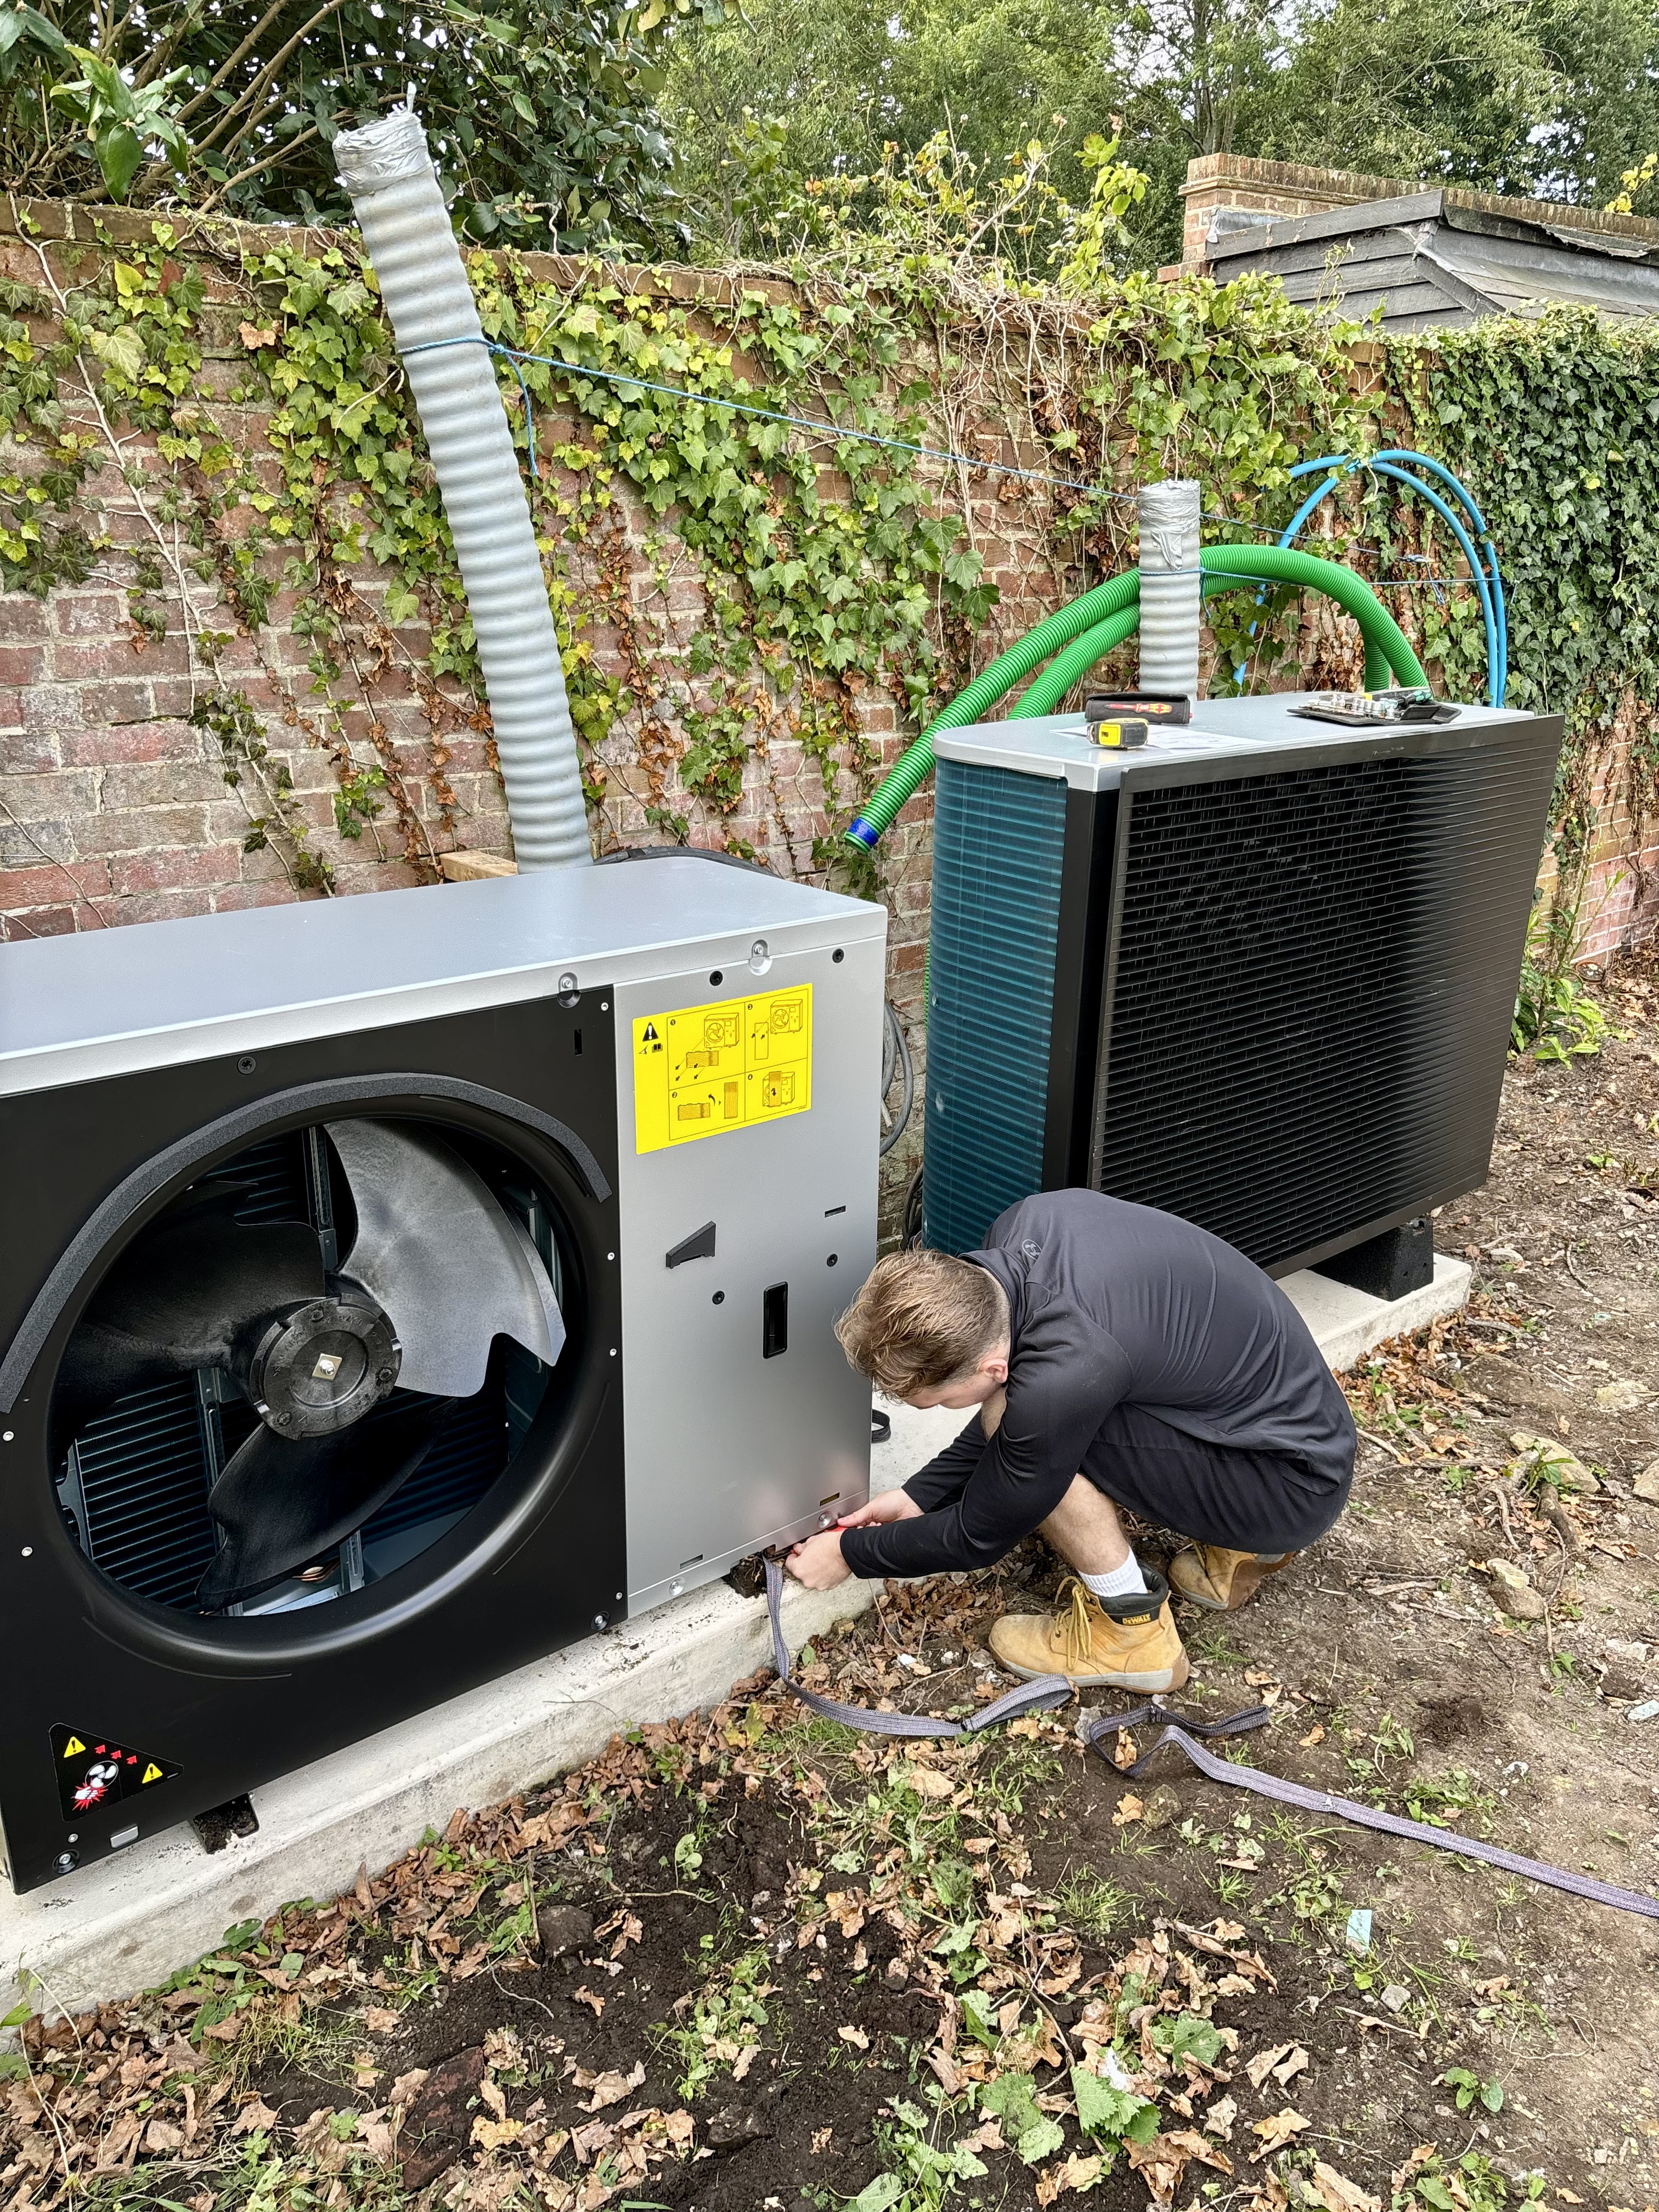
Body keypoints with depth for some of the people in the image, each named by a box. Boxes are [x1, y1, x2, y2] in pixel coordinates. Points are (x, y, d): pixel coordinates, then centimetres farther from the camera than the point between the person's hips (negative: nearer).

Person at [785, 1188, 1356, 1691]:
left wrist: (851, 1554, -1)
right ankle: (1245, 1546, 17)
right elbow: (1012, 1407, 7)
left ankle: (1131, 1632, -1)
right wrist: (920, 1495, 7)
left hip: (1298, 1485, -8)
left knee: (1045, 1440, -21)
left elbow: (981, 1535, -15)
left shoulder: (1064, 1374, -34)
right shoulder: (1019, 1228, -12)